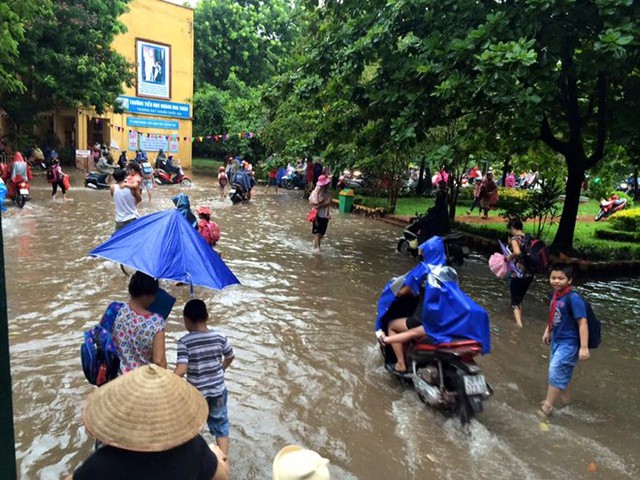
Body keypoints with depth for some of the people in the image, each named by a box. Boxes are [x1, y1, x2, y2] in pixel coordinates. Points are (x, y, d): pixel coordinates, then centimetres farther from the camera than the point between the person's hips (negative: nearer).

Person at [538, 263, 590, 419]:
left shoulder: (573, 298, -25)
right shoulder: (556, 295, 0)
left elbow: (582, 322, -25)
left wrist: (584, 347, -27)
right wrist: (547, 331, 21)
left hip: (569, 343, -8)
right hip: (557, 340, 8)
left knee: (556, 372, -4)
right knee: (563, 373, 23)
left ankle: (548, 406, 9)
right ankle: (564, 398, 42)